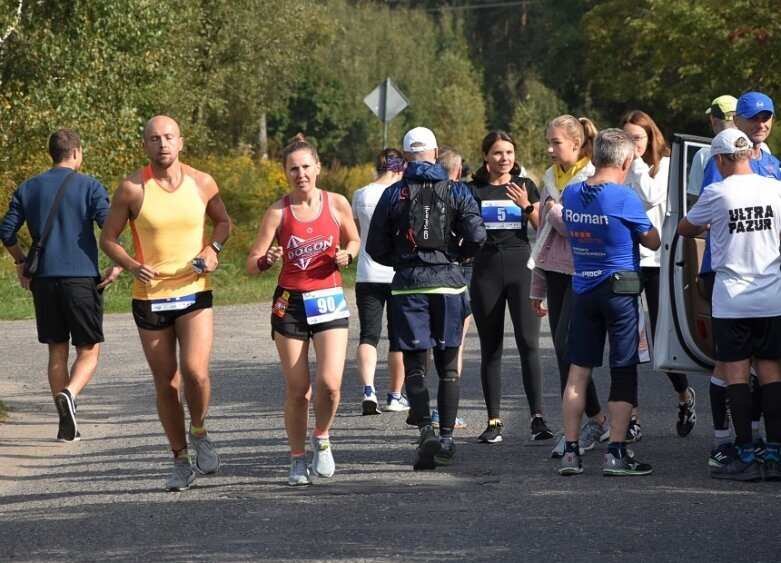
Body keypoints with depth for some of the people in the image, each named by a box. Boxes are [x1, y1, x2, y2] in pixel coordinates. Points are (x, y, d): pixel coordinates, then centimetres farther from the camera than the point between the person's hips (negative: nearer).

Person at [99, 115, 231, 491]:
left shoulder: (202, 183, 0)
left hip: (195, 294, 0)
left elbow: (222, 221, 17)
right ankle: (181, 461, 20)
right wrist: (131, 265, -16)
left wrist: (213, 249, -4)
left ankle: (199, 432, 10)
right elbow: (108, 238, 2)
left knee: (195, 372, -19)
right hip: (150, 297, 0)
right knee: (166, 384, 6)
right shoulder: (132, 189, -5)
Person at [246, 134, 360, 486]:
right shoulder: (278, 212, -5)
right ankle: (298, 460, 17)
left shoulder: (337, 204, -1)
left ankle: (321, 439, 13)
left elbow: (354, 240, 16)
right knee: (297, 389, 1)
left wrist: (347, 255, -6)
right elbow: (252, 265, -7)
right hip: (290, 303, 0)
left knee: (329, 382, -15)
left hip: (329, 301, 0)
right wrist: (266, 260, -29)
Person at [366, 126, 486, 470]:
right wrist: (457, 255, 12)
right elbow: (476, 236, -8)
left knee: (414, 365, 1)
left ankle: (425, 429, -18)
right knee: (448, 366, 9)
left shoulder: (393, 194, 3)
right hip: (448, 283, 0)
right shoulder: (456, 191, 2)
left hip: (408, 285, 0)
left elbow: (376, 248, 4)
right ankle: (446, 438, 7)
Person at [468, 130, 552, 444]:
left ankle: (538, 418, -15)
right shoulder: (473, 190, 7)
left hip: (521, 267, -1)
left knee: (528, 343, -12)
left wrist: (527, 207, -13)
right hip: (485, 269, 1)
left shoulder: (525, 187, 9)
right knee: (490, 349, 3)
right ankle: (494, 421, 8)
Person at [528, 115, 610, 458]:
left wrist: (554, 211, -6)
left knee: (567, 346, -14)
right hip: (554, 272, 7)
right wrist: (537, 288, 21)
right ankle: (576, 426, 8)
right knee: (564, 352, 4)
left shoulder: (592, 180, -8)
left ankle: (595, 420, -4)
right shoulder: (551, 178, 16)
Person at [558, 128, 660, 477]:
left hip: (583, 290, 5)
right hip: (620, 289, -5)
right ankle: (616, 454, 0)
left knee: (578, 370, 8)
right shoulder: (624, 197, -13)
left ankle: (570, 452, 7)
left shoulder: (570, 195, 2)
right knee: (623, 372, 2)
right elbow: (653, 241, -3)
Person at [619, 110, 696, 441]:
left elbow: (651, 197, -14)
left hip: (657, 261, -3)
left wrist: (637, 163, -8)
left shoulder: (665, 166, 3)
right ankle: (631, 419, 2)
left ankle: (684, 395, 29)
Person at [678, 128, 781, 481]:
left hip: (731, 299, -3)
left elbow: (684, 229, 9)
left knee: (735, 374, 1)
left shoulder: (716, 193, -7)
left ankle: (746, 455, -2)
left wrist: (706, 228, 30)